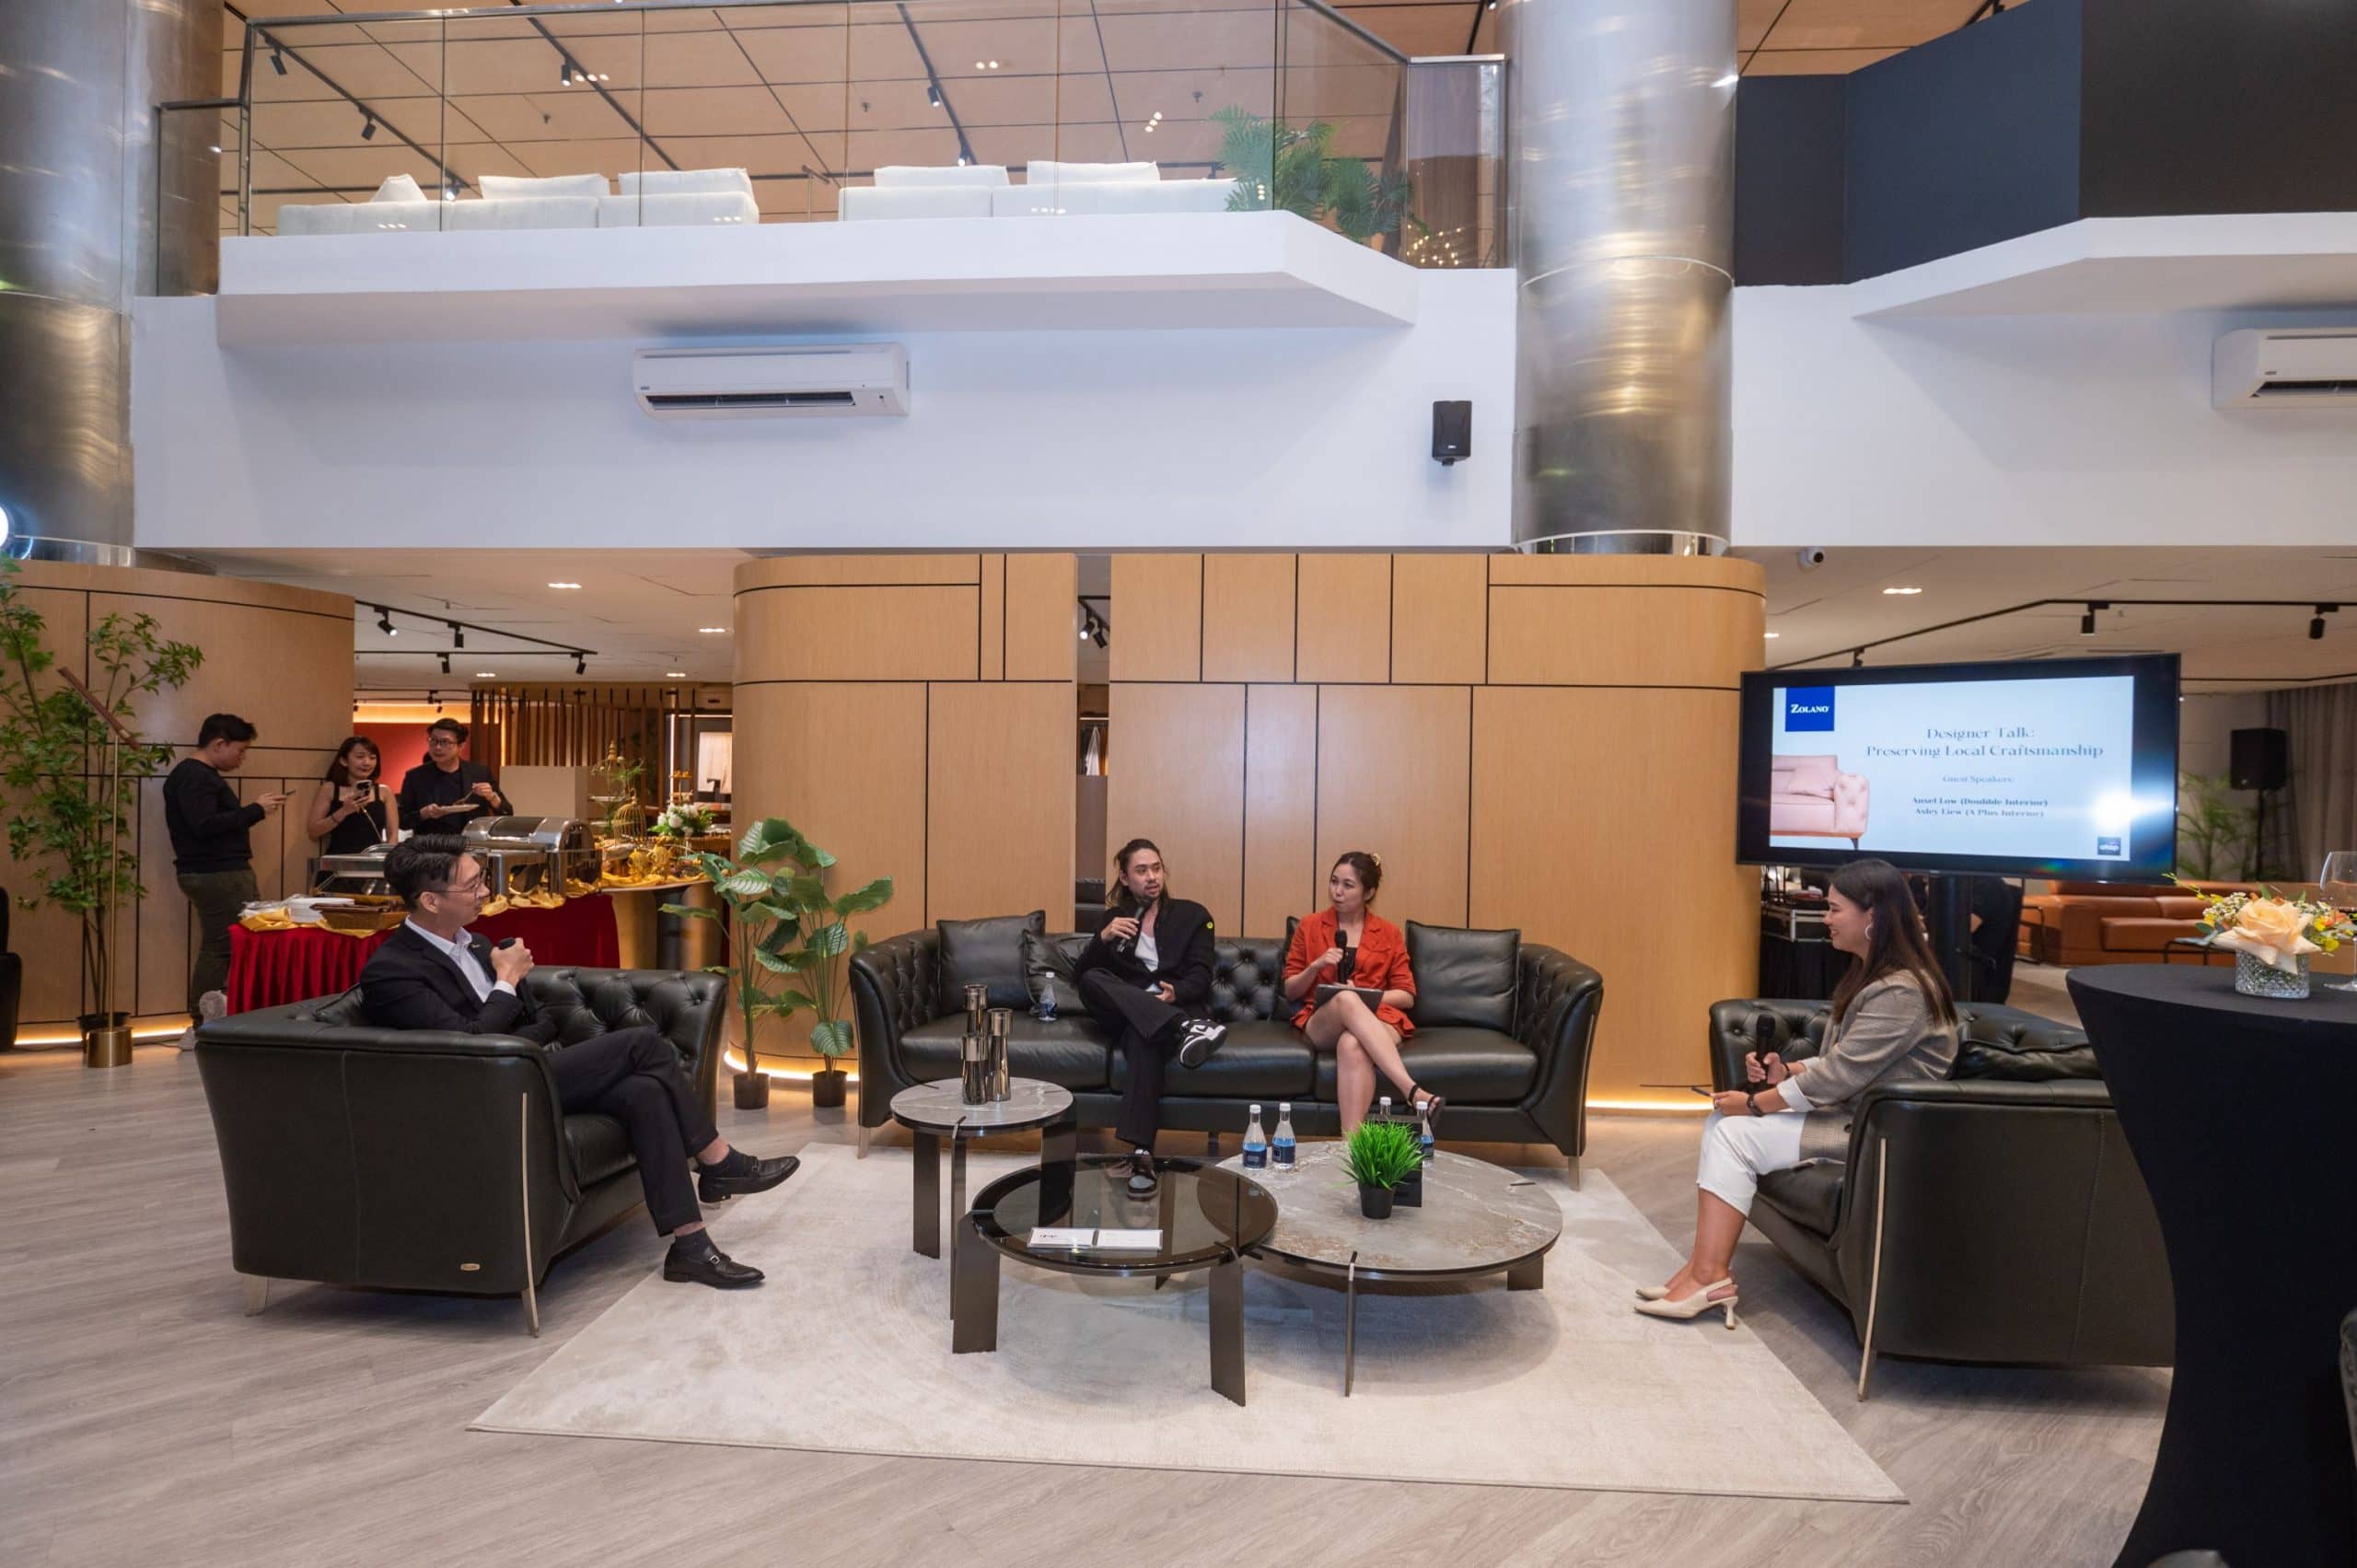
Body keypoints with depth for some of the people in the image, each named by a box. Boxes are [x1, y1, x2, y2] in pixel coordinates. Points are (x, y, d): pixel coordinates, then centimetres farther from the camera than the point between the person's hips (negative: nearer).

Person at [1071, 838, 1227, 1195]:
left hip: (1178, 1003, -3)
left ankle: (1141, 1152, -50)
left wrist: (1175, 993, -24)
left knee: (1143, 1036, -39)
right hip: (1125, 1014, 3)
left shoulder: (1192, 915, 13)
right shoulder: (1115, 918, 18)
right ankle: (1183, 1029, -47)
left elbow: (1201, 976, 0)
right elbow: (1079, 975, 8)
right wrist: (1103, 938, -12)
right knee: (1094, 980, -30)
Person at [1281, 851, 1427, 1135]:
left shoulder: (1389, 934, 12)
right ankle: (1413, 1091, -50)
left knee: (1352, 1046, -40)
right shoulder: (1309, 927, 12)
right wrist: (1315, 967, -7)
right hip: (1322, 1023, 0)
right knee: (1346, 1000, -39)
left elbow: (1407, 996, 8)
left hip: (1378, 1020, 0)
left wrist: (1365, 995, -10)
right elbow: (1290, 991, 13)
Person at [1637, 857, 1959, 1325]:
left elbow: (1838, 1077, -23)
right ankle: (1705, 1269, -8)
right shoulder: (1868, 975, 12)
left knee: (1737, 1134, -16)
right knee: (1722, 1122, -3)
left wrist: (1754, 1103, -14)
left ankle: (1709, 1274, -9)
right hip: (1851, 1111, 10)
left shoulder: (1901, 992, -21)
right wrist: (1784, 1071, -1)